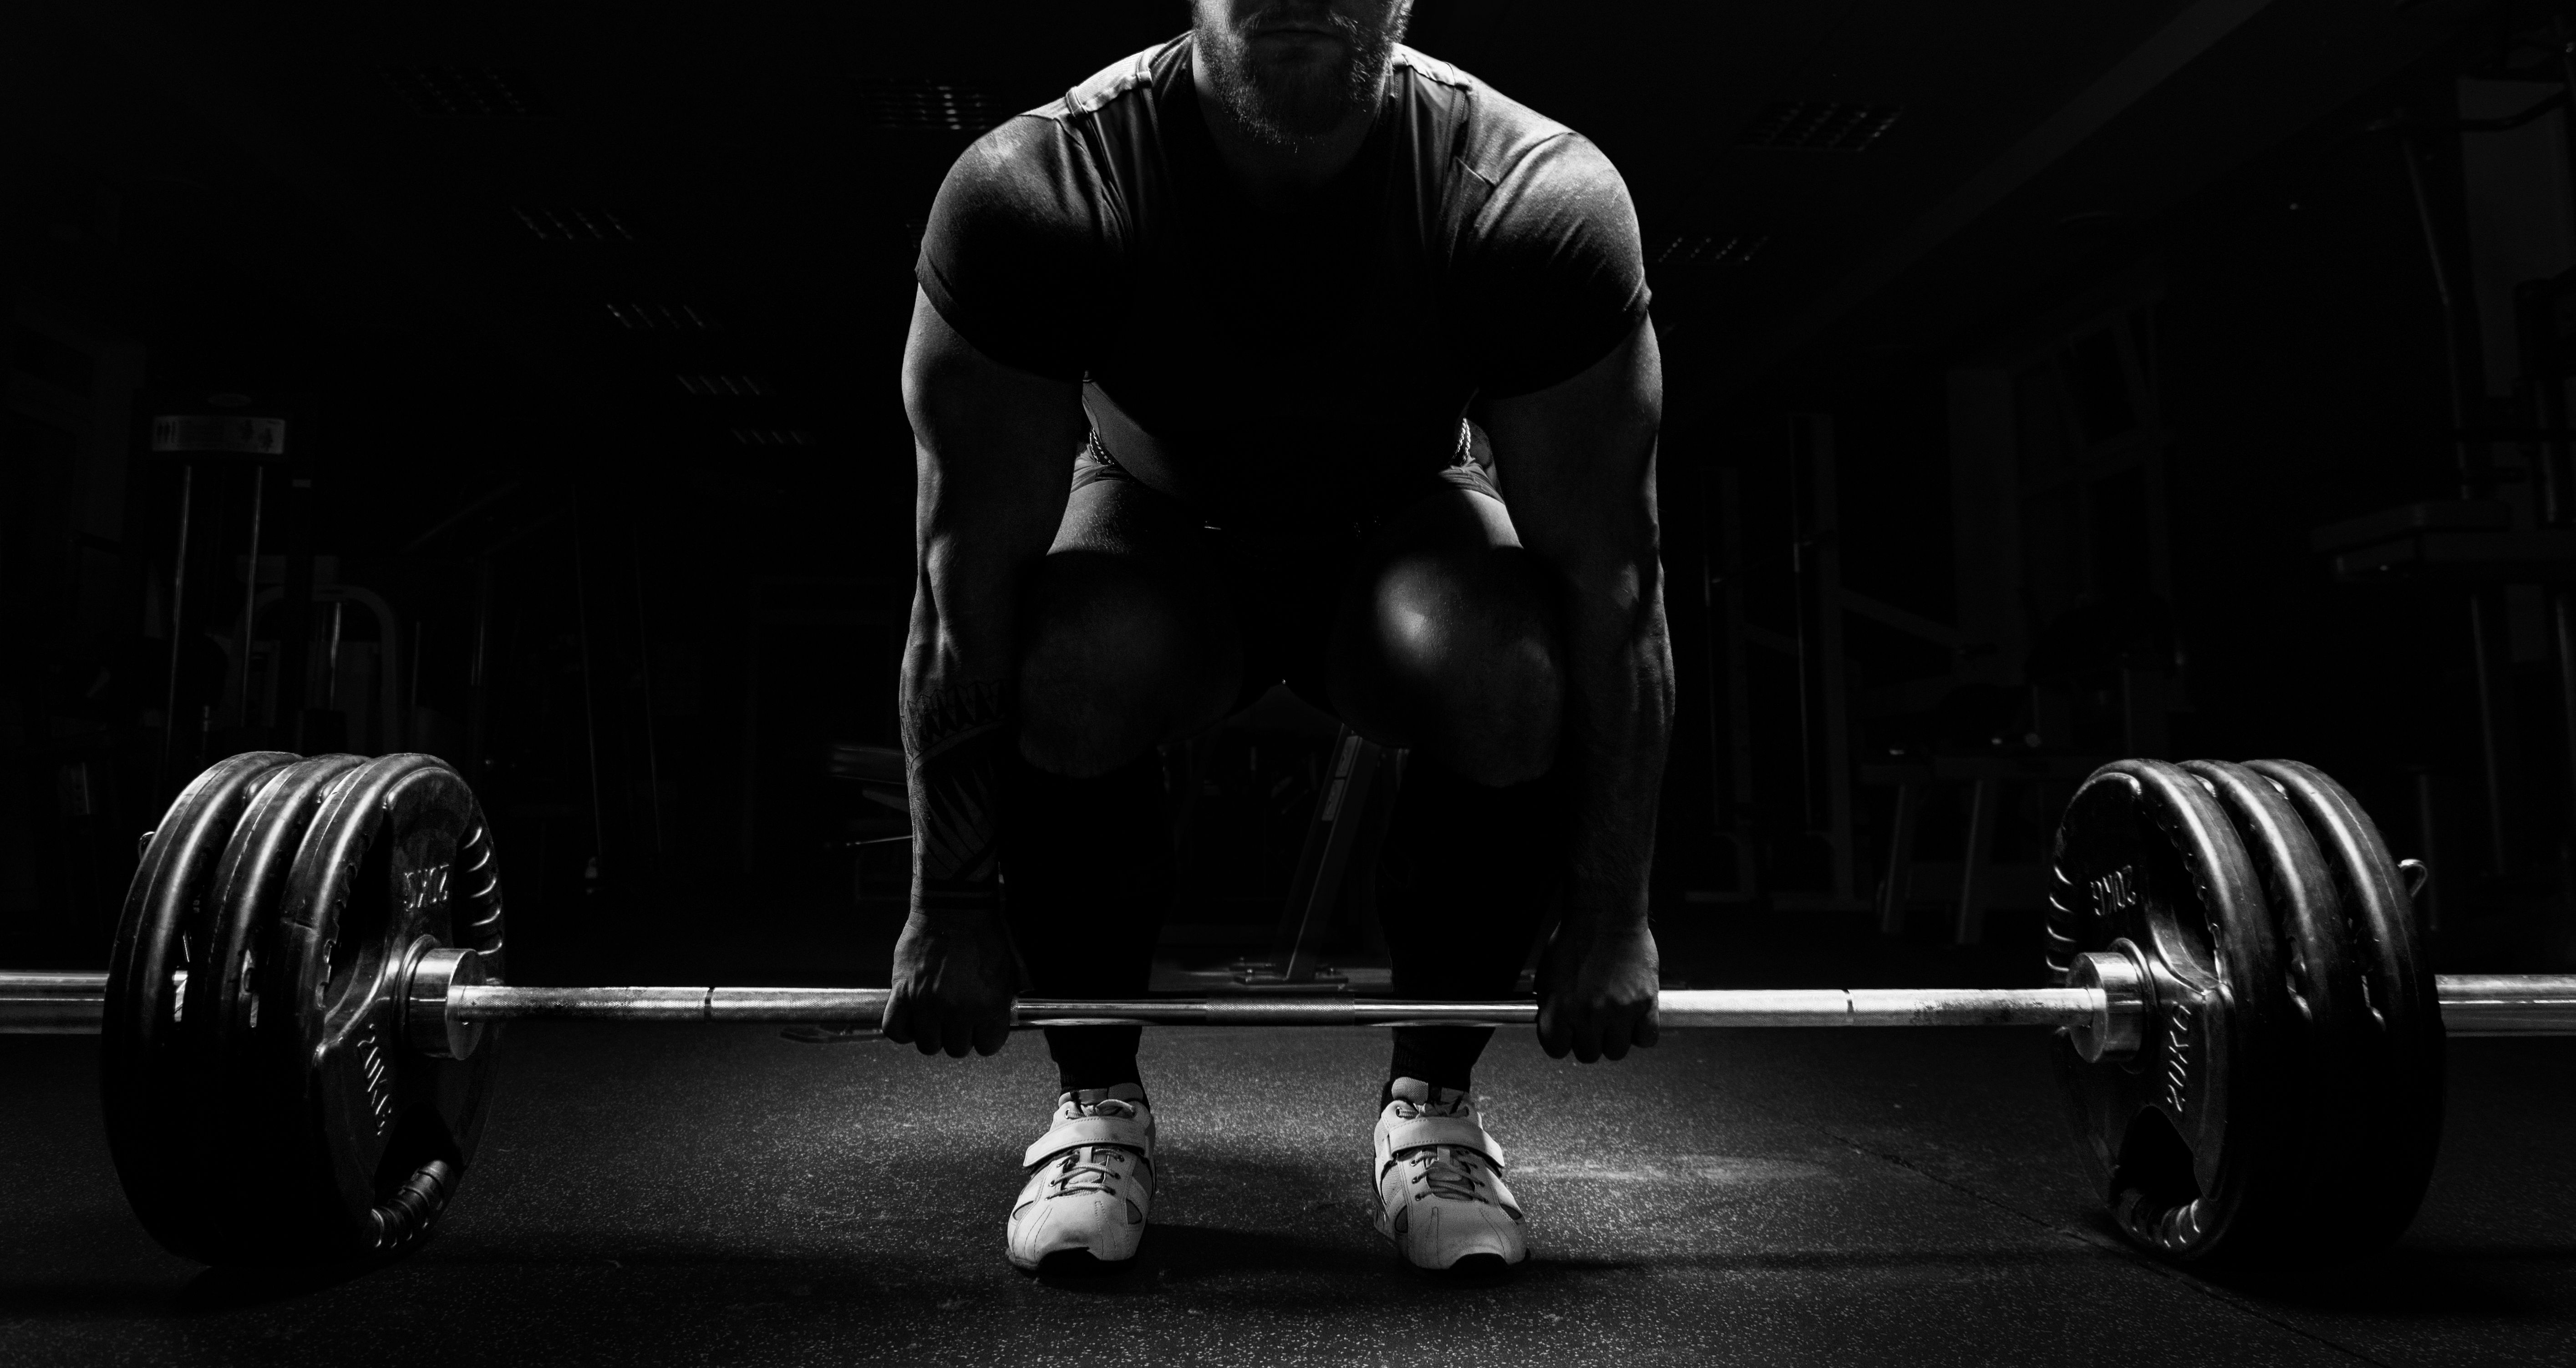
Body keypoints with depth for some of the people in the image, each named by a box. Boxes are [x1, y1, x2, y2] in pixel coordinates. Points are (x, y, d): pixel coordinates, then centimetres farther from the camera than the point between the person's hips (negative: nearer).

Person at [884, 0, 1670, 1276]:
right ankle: (1095, 1098, -6)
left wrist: (1609, 916, -20)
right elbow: (968, 573, -24)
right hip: (1160, 533, 0)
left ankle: (1433, 1099, -5)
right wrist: (950, 908, -21)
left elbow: (1609, 580, -22)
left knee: (1509, 679, -33)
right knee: (1067, 671, -34)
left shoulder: (1543, 200, -28)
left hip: (1399, 539, 1)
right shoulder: (1031, 194, -28)